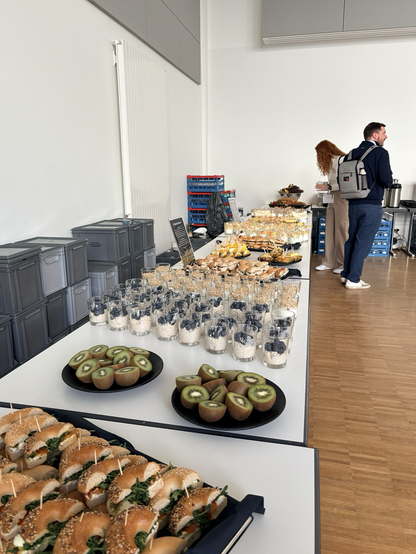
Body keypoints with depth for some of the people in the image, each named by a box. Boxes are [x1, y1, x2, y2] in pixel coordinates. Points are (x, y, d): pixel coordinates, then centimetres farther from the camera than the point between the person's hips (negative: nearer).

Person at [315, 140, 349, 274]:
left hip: (342, 198, -9)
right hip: (332, 198, 9)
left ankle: (343, 264, 7)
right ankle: (329, 262, 13)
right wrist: (325, 185, 0)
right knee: (329, 230, 7)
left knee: (341, 231, -3)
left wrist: (329, 187, -18)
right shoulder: (331, 162, 15)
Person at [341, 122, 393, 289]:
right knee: (363, 242, -1)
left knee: (352, 239, 15)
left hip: (353, 204, 6)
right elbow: (386, 180, -17)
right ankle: (353, 280, 2)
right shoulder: (380, 153, -10)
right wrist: (388, 182, 5)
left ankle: (346, 274, 22)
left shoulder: (353, 153, 8)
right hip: (371, 205, -6)